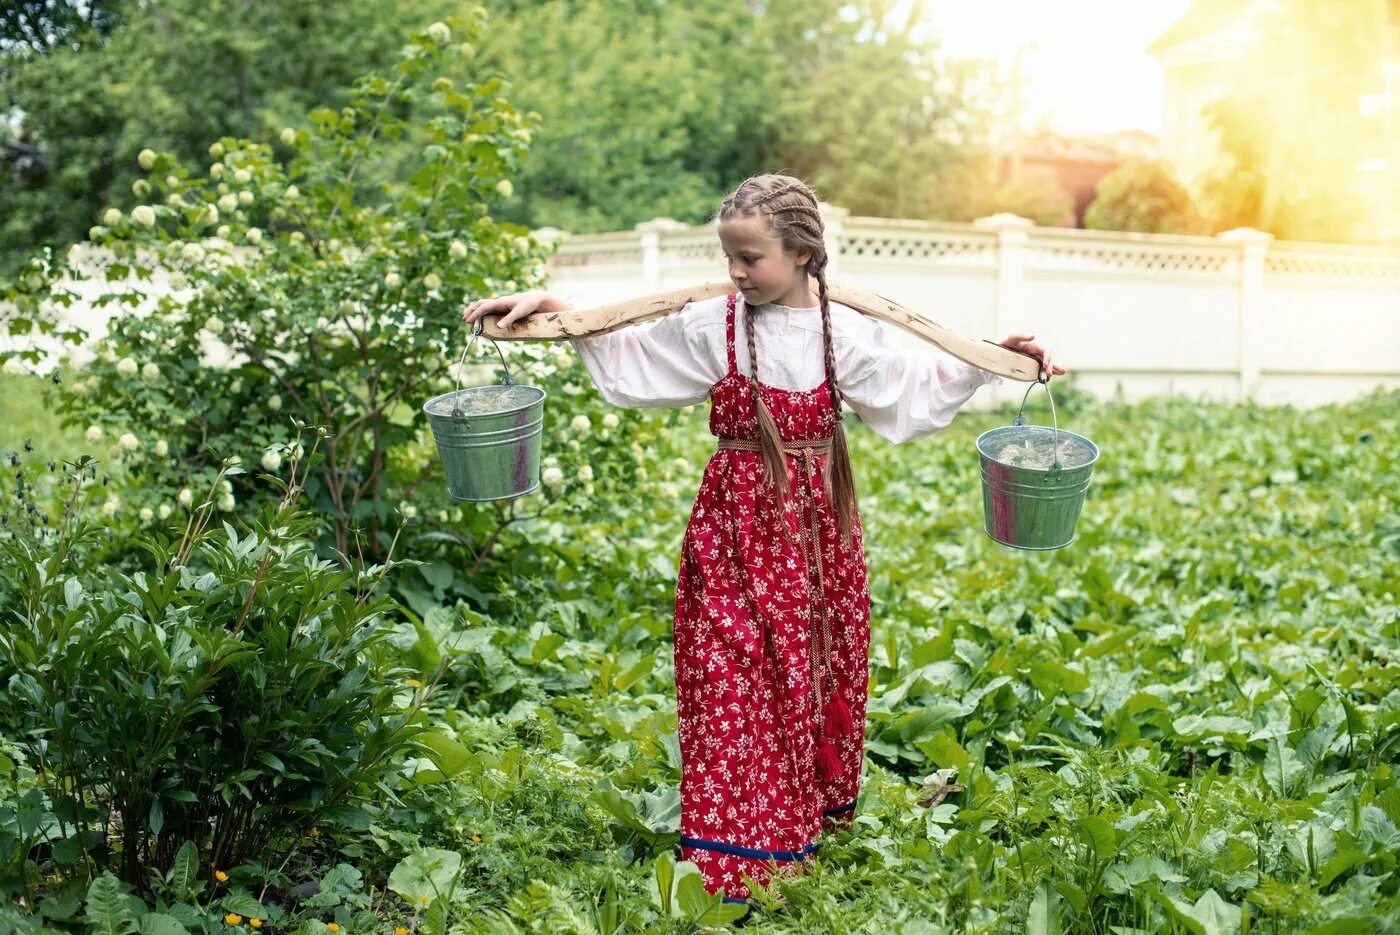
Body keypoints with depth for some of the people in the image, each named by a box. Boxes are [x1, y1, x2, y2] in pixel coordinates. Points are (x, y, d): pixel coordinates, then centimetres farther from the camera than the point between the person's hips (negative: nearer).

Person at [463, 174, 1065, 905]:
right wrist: (554, 310, -6)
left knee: (815, 669, 10)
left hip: (815, 523, 2)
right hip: (737, 523, -1)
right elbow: (624, 358, 4)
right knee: (734, 679, -2)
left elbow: (924, 385, 9)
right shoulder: (711, 327, -5)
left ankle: (814, 813, 29)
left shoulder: (848, 334, -2)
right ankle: (736, 850, 5)